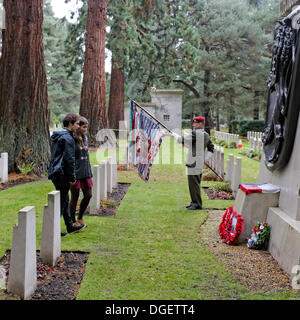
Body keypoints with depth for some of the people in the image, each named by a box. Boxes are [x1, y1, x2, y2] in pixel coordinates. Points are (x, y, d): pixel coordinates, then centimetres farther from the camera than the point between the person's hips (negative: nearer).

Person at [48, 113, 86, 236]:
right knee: (61, 201, -2)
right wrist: (72, 177, -14)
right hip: (62, 174, -10)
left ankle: (70, 226, 28)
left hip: (54, 172, 10)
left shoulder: (56, 136, 15)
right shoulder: (68, 138, -15)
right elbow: (69, 159, -19)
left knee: (65, 200, 17)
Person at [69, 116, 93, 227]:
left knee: (88, 195, 8)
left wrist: (89, 171, 16)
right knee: (75, 197, 3)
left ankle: (80, 217, 27)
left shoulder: (85, 138, 10)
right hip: (75, 172, -7)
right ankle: (73, 221, 17)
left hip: (85, 172, 7)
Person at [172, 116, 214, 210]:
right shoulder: (206, 135, 12)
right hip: (200, 164, 9)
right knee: (195, 184, 16)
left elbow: (182, 141, -13)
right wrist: (204, 159, 13)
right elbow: (211, 149, 17)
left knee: (194, 184, -4)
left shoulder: (196, 134, -16)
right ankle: (195, 202, 24)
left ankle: (197, 205, 0)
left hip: (194, 164, -9)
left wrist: (174, 134, 3)